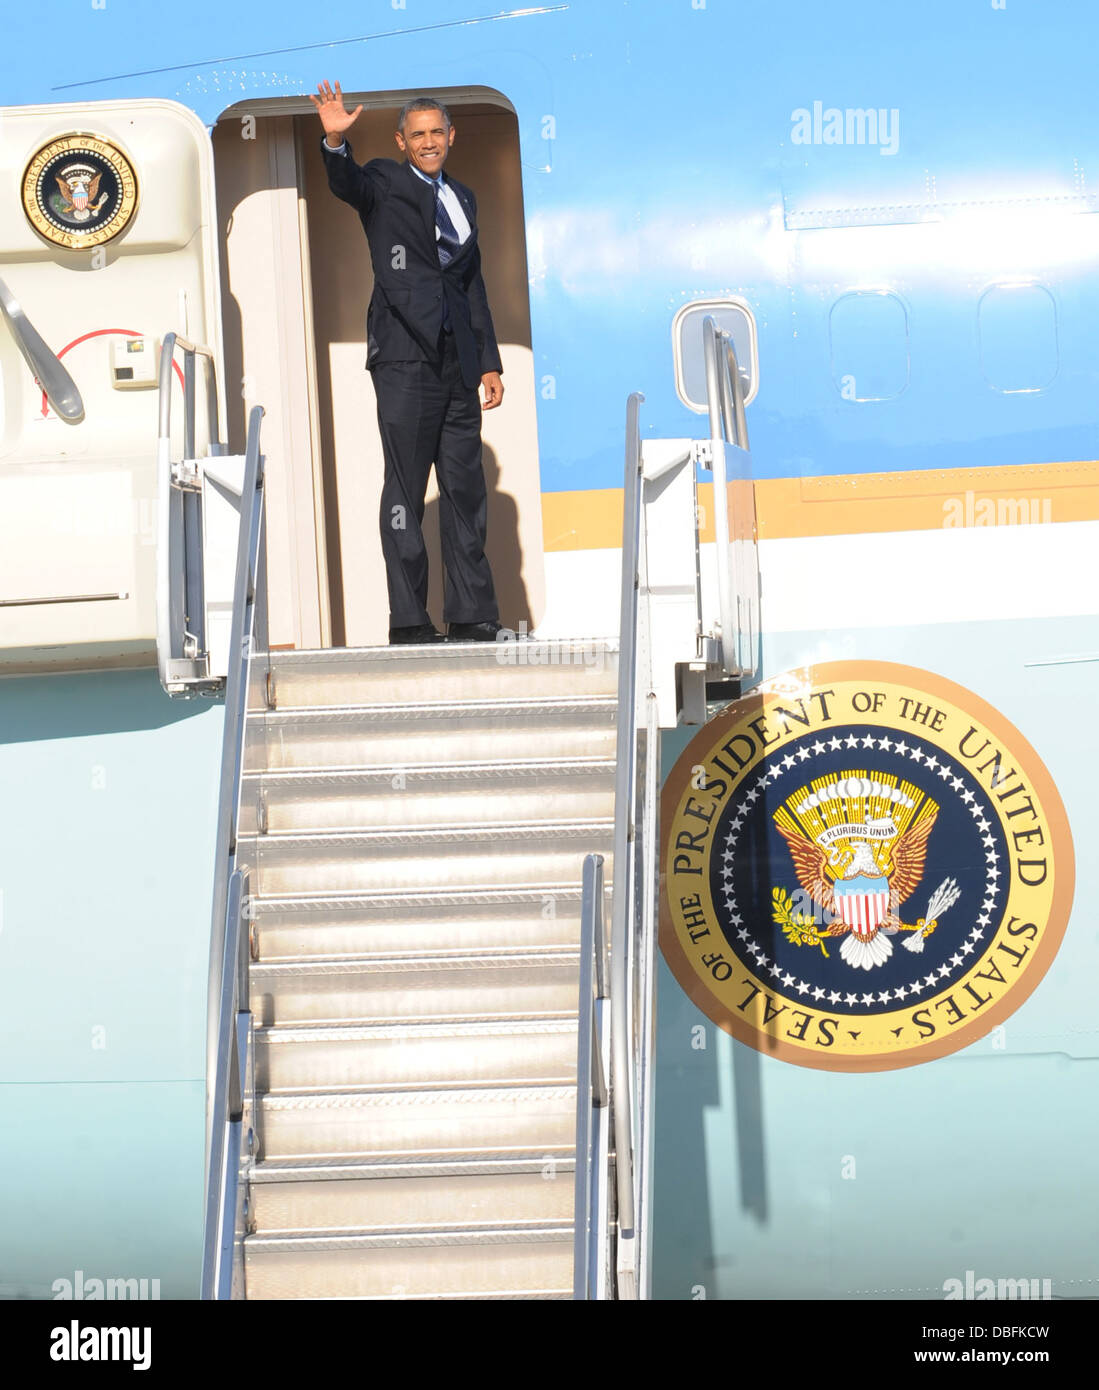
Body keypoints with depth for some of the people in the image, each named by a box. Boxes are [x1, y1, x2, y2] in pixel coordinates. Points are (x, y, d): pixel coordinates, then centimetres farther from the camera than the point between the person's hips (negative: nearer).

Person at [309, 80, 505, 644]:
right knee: (406, 487, -4)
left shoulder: (462, 198, 20)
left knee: (465, 488, 6)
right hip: (405, 357, -5)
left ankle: (471, 616, 11)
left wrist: (489, 360, 18)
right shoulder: (384, 183, 5)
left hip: (457, 360, 6)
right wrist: (336, 141, -39)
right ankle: (408, 620, -2)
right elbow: (345, 182, -18)